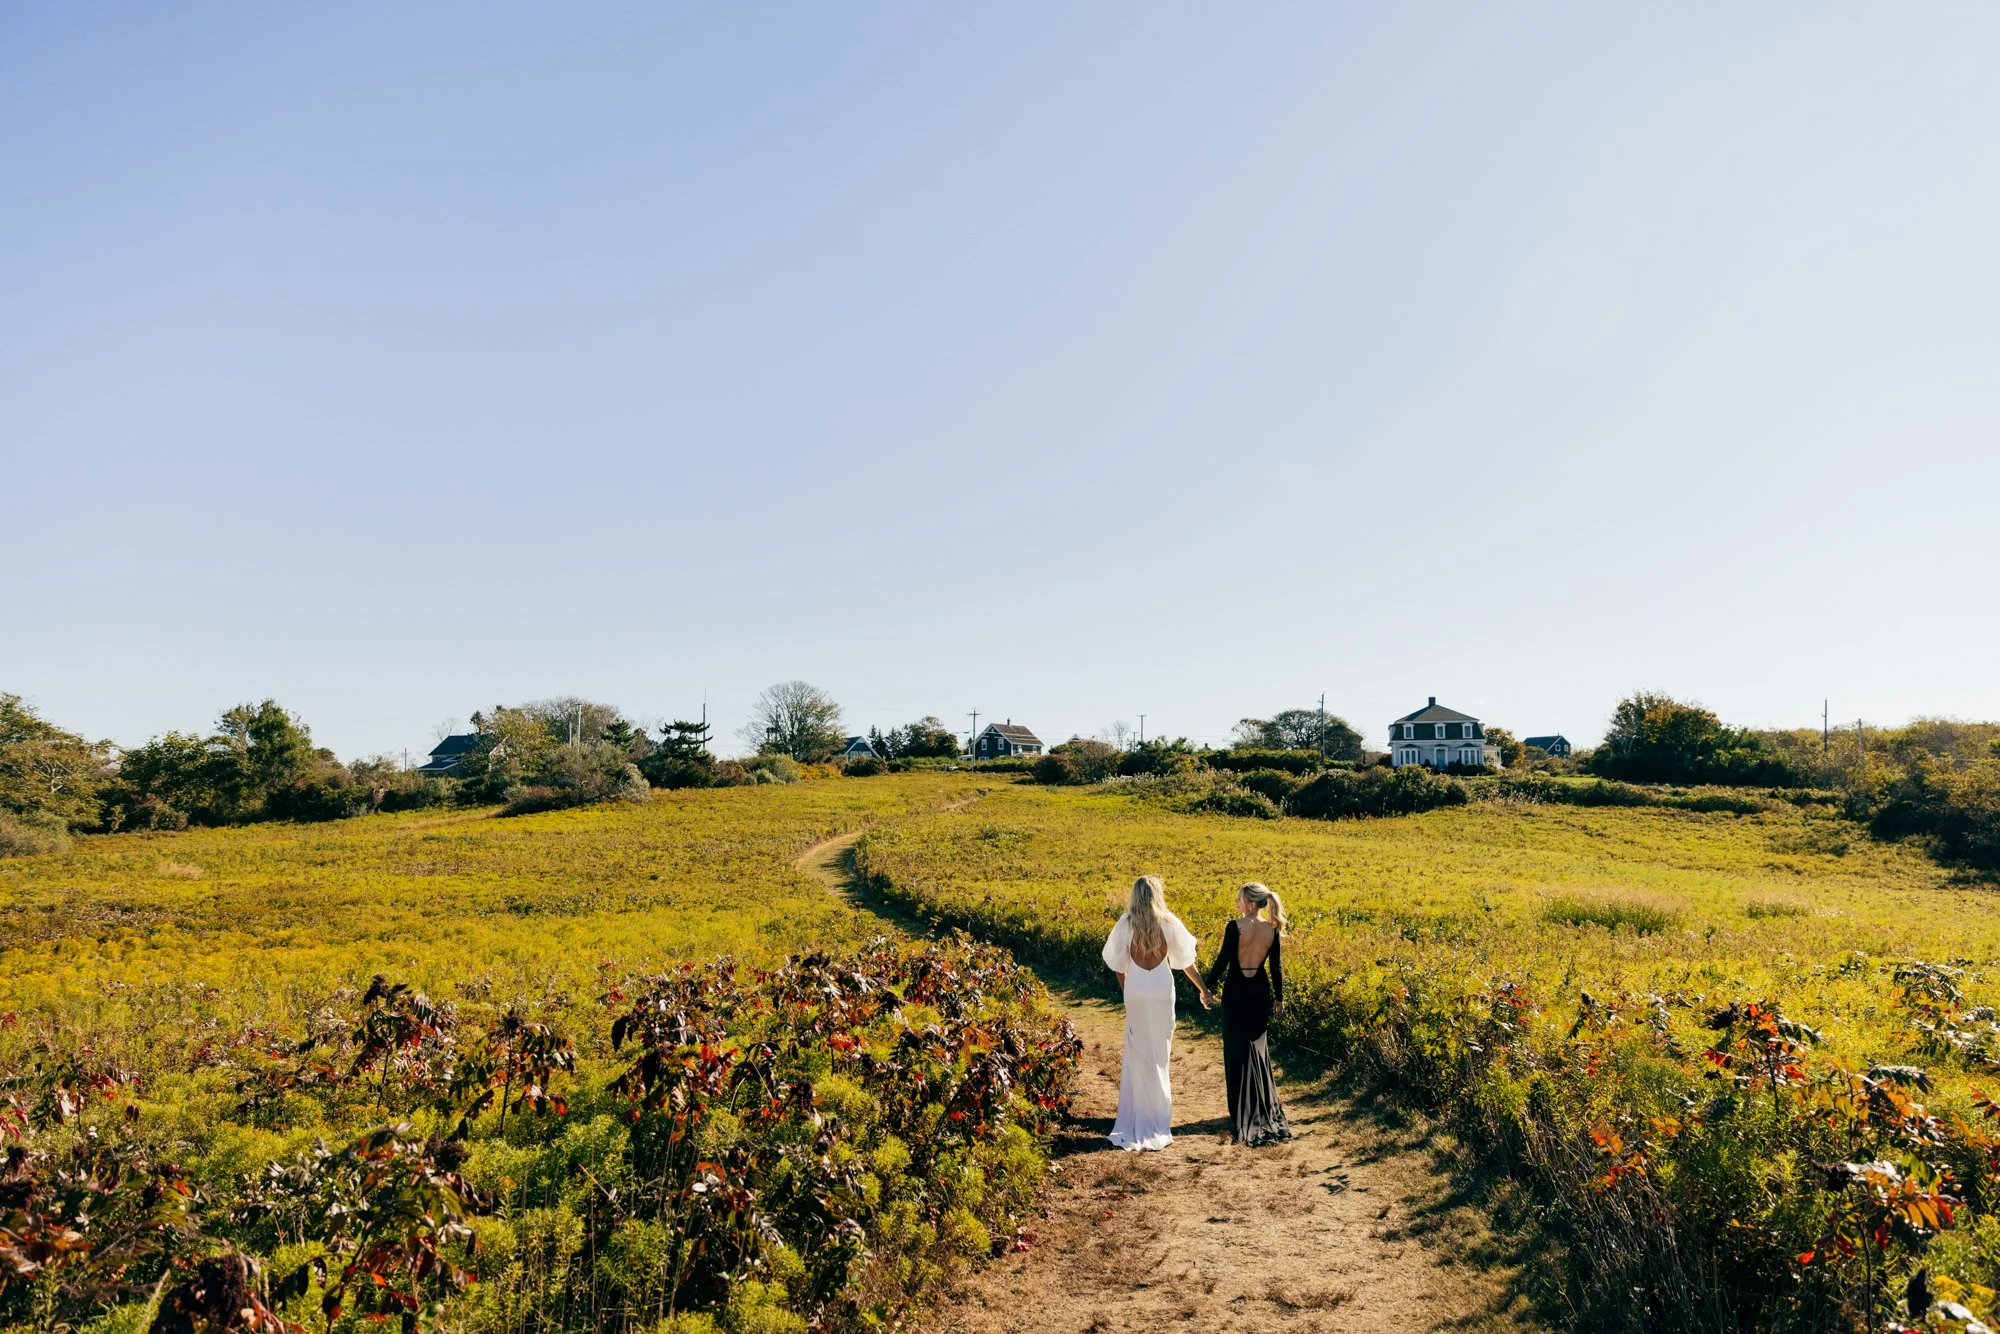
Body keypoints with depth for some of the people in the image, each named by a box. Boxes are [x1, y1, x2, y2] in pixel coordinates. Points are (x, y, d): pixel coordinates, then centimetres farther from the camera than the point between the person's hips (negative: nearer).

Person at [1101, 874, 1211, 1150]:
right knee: (1159, 1052, 10)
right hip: (1162, 989, 0)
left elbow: (1118, 963, 2)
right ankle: (1157, 1116, 17)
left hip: (1135, 990, 0)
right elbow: (1186, 961, 1)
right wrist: (1203, 990, 13)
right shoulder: (1168, 923, -5)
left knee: (1137, 1052, 10)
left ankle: (1137, 1115, 13)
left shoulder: (1126, 923, -3)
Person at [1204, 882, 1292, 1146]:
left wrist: (1207, 987, -1)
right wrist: (1279, 997, 13)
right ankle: (1266, 1107, 23)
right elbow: (1276, 966, 2)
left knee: (1236, 1050, 8)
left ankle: (1242, 1111, 13)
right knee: (1258, 1048, 18)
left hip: (1236, 991, -4)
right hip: (1260, 991, 4)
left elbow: (1223, 960, -14)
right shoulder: (1272, 929, -4)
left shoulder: (1235, 927, -18)